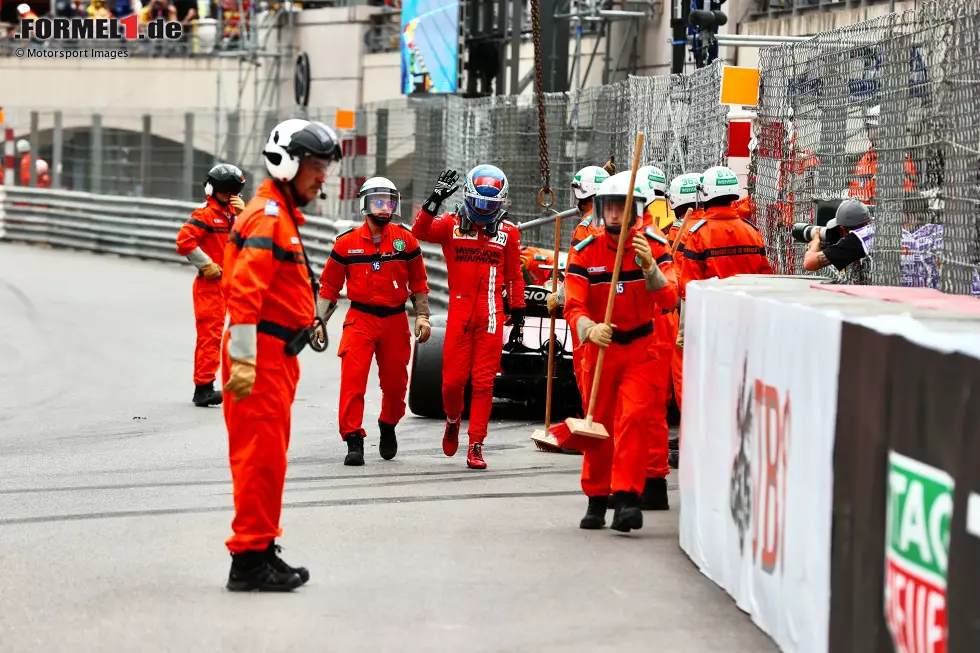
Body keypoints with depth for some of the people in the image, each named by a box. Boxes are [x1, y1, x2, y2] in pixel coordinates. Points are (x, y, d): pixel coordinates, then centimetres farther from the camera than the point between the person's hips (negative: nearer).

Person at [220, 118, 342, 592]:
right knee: (262, 455, -9)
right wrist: (243, 360, -26)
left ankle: (261, 551, 21)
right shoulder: (268, 218, -14)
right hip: (262, 352, -11)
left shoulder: (283, 215, 20)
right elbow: (244, 291, -22)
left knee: (265, 456, 14)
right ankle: (250, 558, -6)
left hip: (277, 354, 11)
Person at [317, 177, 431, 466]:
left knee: (395, 382, 11)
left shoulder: (405, 240, 2)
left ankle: (388, 426, 37)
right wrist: (319, 320, 3)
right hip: (360, 318, -2)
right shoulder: (346, 243, -1)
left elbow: (418, 282, 10)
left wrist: (422, 316, 5)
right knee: (353, 379, -14)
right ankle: (354, 440, -11)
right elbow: (329, 285, 7)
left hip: (395, 320, 2)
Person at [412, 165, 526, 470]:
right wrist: (435, 200, -25)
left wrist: (518, 308, 15)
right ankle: (453, 420, 31)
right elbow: (420, 232, -15)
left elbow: (514, 275, 15)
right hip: (459, 311, 0)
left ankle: (476, 446, 4)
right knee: (453, 379, -1)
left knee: (483, 381, -1)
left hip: (491, 315, 0)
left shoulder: (508, 232, 6)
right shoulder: (452, 225, 2)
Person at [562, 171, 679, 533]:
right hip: (600, 346, 1)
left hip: (641, 346, -1)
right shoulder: (585, 251, -10)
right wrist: (589, 329, -39)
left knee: (635, 416, -18)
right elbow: (574, 306, -17)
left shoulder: (653, 245, -10)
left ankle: (626, 496, -18)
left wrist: (650, 268, -38)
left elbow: (669, 299, -20)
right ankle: (597, 499, 25)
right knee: (599, 424, 9)